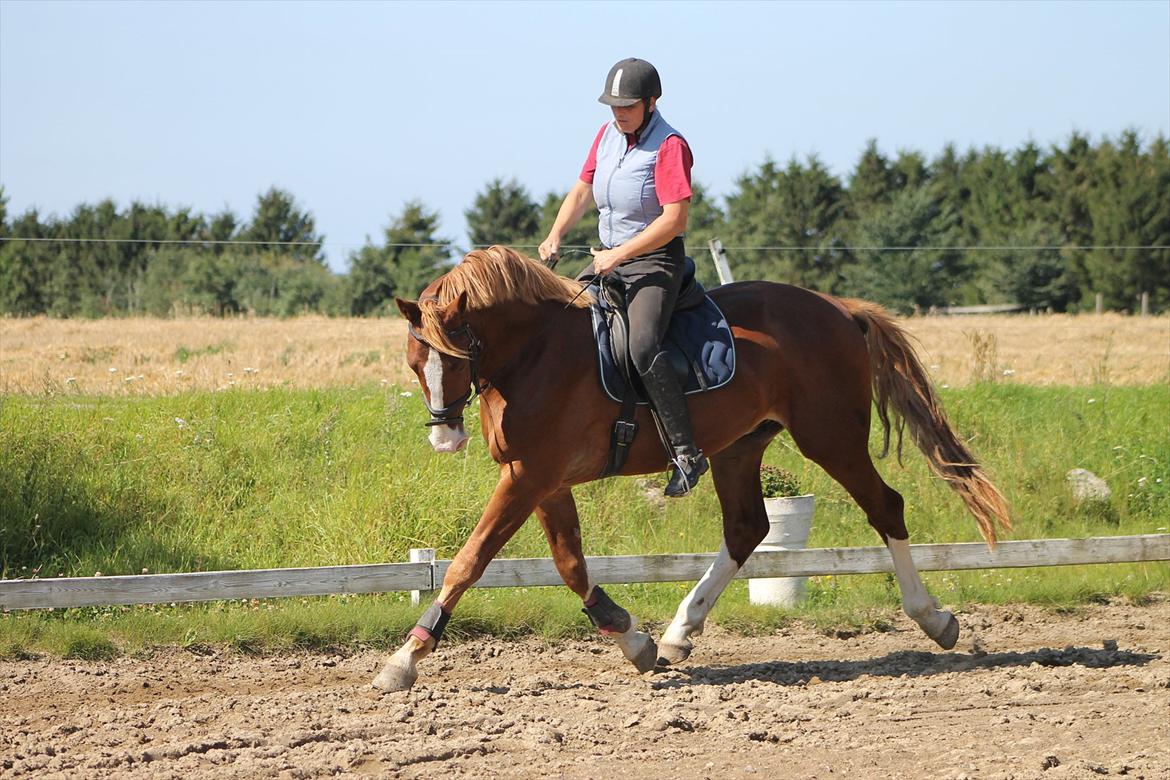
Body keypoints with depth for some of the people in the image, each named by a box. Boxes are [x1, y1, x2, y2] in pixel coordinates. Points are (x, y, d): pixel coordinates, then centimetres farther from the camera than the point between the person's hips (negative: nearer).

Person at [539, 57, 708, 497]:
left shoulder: (669, 146, -15)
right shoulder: (607, 136, 9)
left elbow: (674, 218, -22)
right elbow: (582, 192, 18)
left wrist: (618, 254, -23)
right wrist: (555, 235, 0)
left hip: (655, 261, -9)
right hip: (609, 258, 9)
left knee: (642, 348, -29)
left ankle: (687, 453, -27)